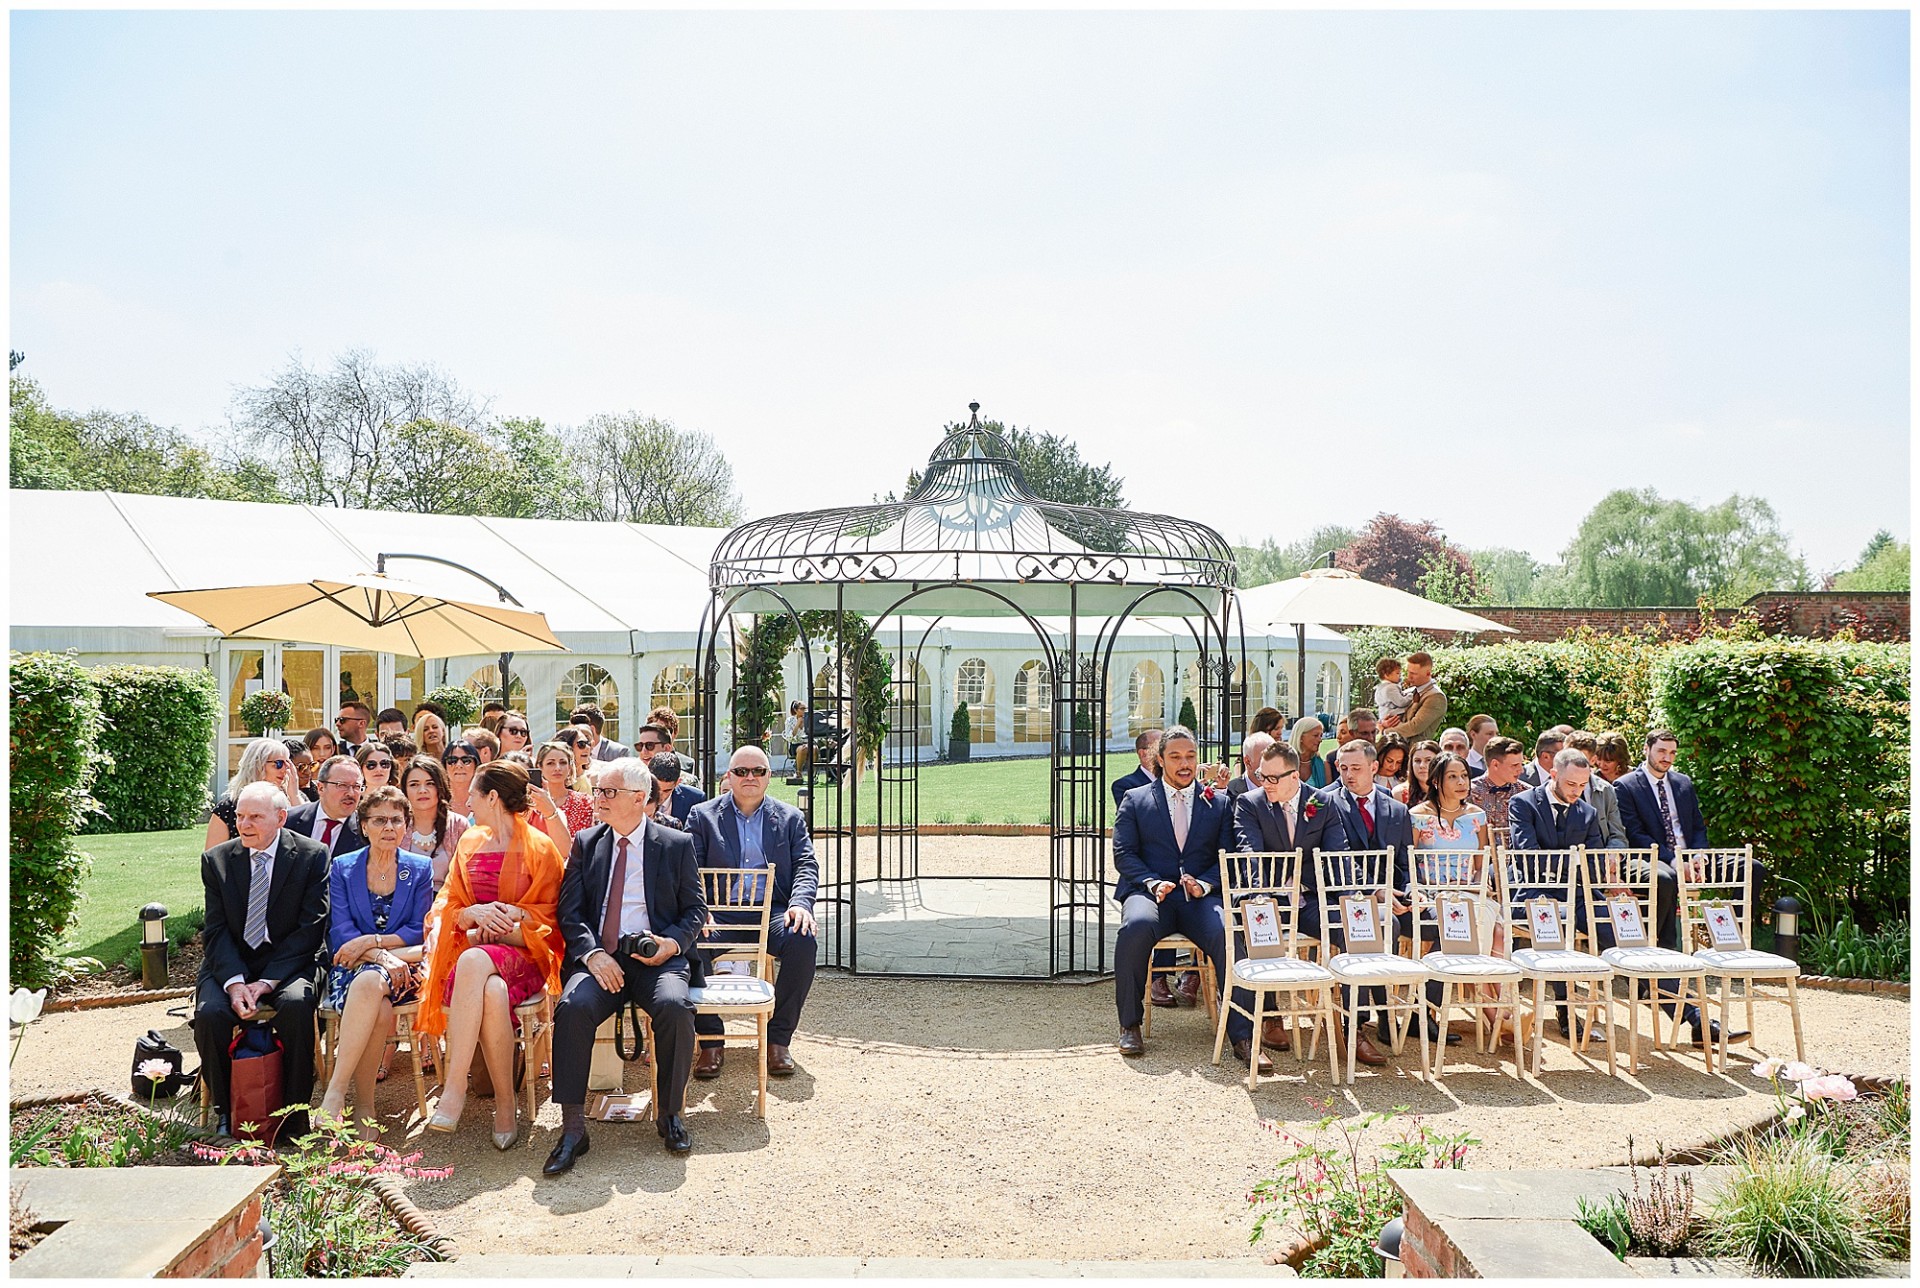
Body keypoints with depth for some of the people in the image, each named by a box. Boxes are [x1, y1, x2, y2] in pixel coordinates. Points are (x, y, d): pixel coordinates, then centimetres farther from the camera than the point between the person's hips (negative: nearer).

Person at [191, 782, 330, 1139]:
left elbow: (310, 929, -8)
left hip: (289, 963, -3)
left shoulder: (312, 856, -4)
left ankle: (294, 1115, -16)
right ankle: (227, 1112, -3)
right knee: (209, 1014, -26)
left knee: (296, 1005, -33)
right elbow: (215, 930, -1)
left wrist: (267, 980, -18)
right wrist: (235, 982, -18)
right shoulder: (216, 859, 5)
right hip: (230, 964, 3)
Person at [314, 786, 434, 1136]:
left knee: (371, 982, -39)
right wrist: (381, 955, -19)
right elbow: (339, 932, -1)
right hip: (350, 970, 1)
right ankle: (363, 1103, -27)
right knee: (380, 1010, -36)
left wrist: (370, 941, -13)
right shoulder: (343, 867, 10)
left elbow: (418, 932, 3)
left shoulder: (420, 868, 10)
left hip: (399, 972, 0)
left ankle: (336, 1091, -36)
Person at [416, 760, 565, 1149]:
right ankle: (505, 1103, -29)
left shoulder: (539, 847, 5)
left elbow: (549, 916, 5)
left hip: (523, 953, -3)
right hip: (471, 949, 3)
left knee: (472, 961, -38)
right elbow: (448, 908, 15)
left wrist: (511, 919, -14)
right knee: (492, 993, -35)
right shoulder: (470, 843, 19)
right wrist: (475, 914, -8)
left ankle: (455, 1088, -34)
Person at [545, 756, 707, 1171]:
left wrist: (674, 942, -11)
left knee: (673, 1005, -32)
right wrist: (592, 953, -11)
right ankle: (572, 1128, -22)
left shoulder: (678, 845, 8)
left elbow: (695, 908, 10)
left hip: (656, 955, -1)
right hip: (599, 958, 2)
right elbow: (570, 911, 7)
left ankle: (671, 1113, -11)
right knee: (573, 1006, -29)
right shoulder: (586, 843, 14)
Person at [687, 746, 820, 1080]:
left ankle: (778, 1038, -12)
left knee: (804, 942, -31)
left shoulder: (791, 818, 16)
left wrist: (800, 903, -15)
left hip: (772, 911, 1)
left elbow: (807, 865, 6)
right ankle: (710, 1041, -14)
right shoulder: (702, 815, 13)